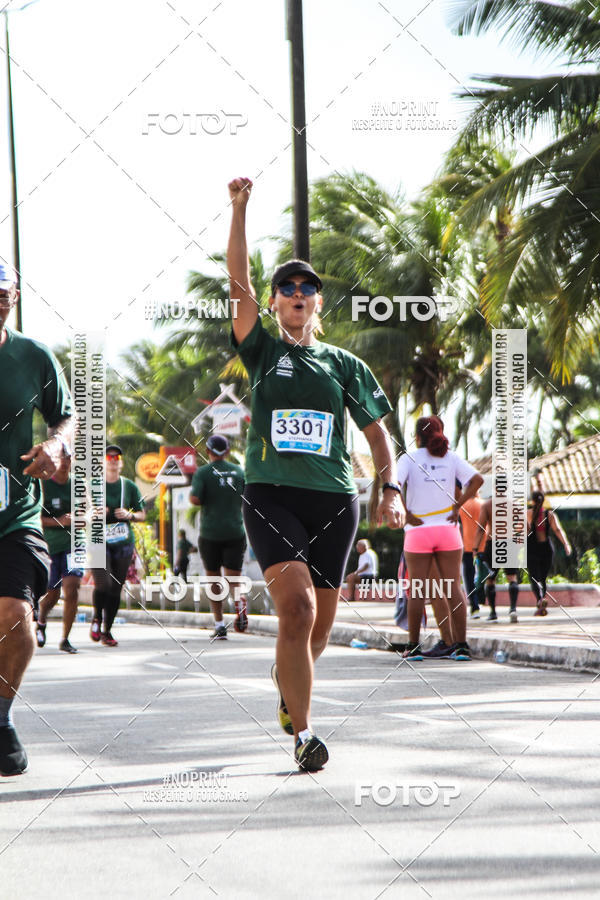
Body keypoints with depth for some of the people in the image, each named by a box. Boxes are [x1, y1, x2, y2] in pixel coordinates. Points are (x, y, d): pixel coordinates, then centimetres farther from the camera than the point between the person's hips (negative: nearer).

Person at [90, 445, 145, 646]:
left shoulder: (130, 487, 10)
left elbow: (142, 515, 14)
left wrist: (129, 515, -7)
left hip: (123, 543, 3)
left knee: (116, 589, 3)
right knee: (102, 584, -18)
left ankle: (107, 631, 15)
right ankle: (97, 619, 11)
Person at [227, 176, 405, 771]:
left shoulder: (345, 365, 13)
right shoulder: (262, 351, 8)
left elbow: (376, 430, 15)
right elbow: (238, 283, -3)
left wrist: (390, 489, 1)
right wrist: (239, 209, -11)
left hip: (334, 500, 3)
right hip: (270, 495, -3)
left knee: (318, 627, 6)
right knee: (296, 609, -20)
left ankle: (286, 678, 40)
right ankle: (302, 734, -13)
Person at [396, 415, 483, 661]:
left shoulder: (409, 458, -1)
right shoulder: (451, 458, 6)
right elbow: (477, 479, -6)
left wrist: (406, 515, -11)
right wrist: (457, 506, -3)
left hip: (418, 531, -2)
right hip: (447, 529, 2)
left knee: (417, 590, 3)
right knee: (453, 588, 3)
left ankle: (413, 647, 4)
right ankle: (461, 645, -1)